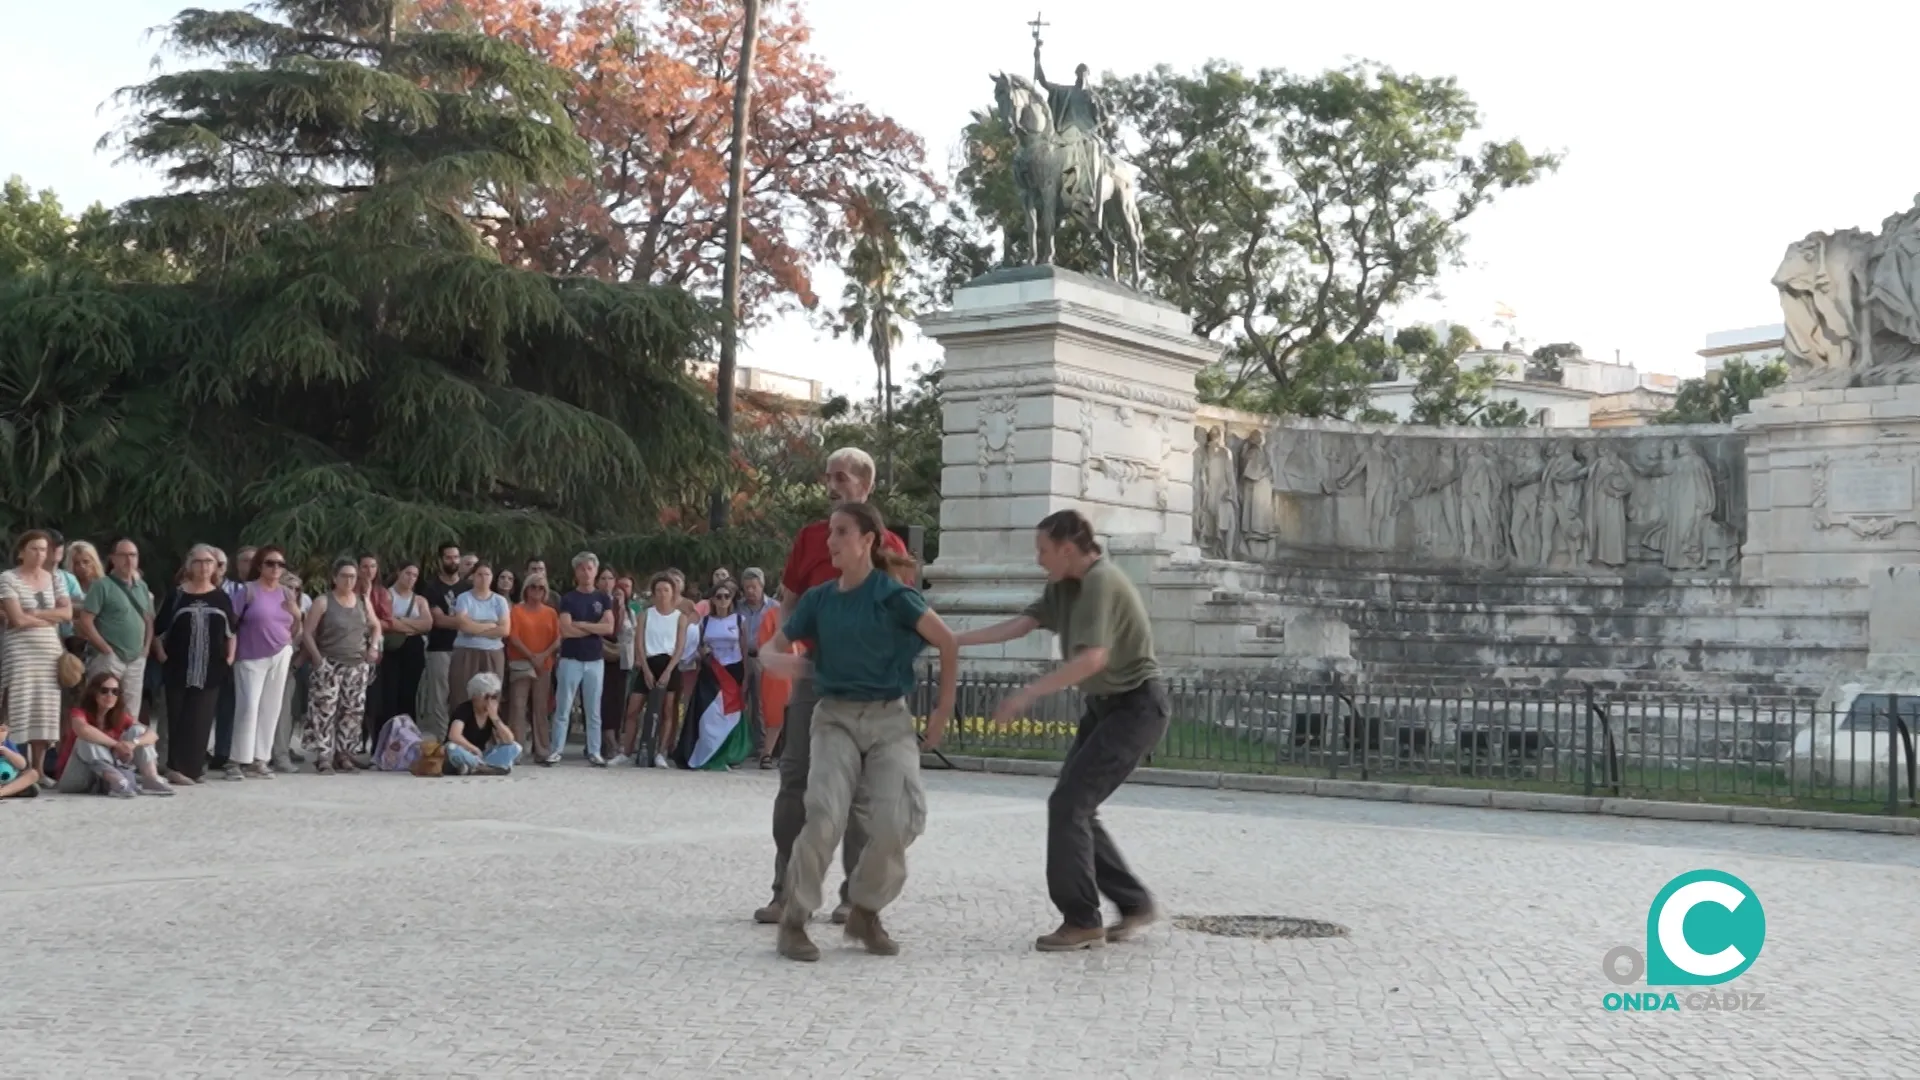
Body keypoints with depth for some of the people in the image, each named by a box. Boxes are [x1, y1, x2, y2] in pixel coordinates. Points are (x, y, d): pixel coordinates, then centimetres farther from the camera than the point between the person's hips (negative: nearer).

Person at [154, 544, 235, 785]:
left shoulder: (221, 597, 8)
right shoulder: (177, 595, 1)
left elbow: (231, 631, 15)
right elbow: (158, 629, 4)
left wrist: (230, 657, 6)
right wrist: (162, 655, -4)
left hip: (211, 668, 2)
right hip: (179, 667, -2)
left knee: (201, 719, -1)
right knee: (178, 718, -1)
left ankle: (192, 766, 3)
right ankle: (178, 767, 0)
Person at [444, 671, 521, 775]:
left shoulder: (495, 712, -1)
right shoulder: (464, 709, -17)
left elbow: (509, 740, -13)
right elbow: (454, 736, -35)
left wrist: (495, 717, -23)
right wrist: (475, 750, -25)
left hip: (481, 756, 6)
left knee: (515, 748, -13)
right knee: (453, 748, -39)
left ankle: (472, 767, -26)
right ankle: (491, 766, -29)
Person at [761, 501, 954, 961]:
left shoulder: (894, 596, -7)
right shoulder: (819, 599, 4)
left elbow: (947, 643, 0)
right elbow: (773, 647, 14)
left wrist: (944, 709, 3)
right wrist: (778, 660, -11)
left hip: (890, 719, -1)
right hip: (835, 717, 2)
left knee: (898, 820, -19)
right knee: (825, 812, -22)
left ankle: (865, 912, 7)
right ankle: (794, 919, -7)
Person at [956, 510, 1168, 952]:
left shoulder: (1101, 582, -21)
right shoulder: (1064, 585, 7)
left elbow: (1093, 657, -33)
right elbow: (1021, 624, 7)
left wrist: (1028, 693, -31)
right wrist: (954, 639, 3)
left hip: (1136, 707, -10)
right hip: (1104, 705, 10)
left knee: (1069, 803, -12)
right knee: (1076, 807, 8)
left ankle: (1082, 921, -4)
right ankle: (1134, 903, 18)